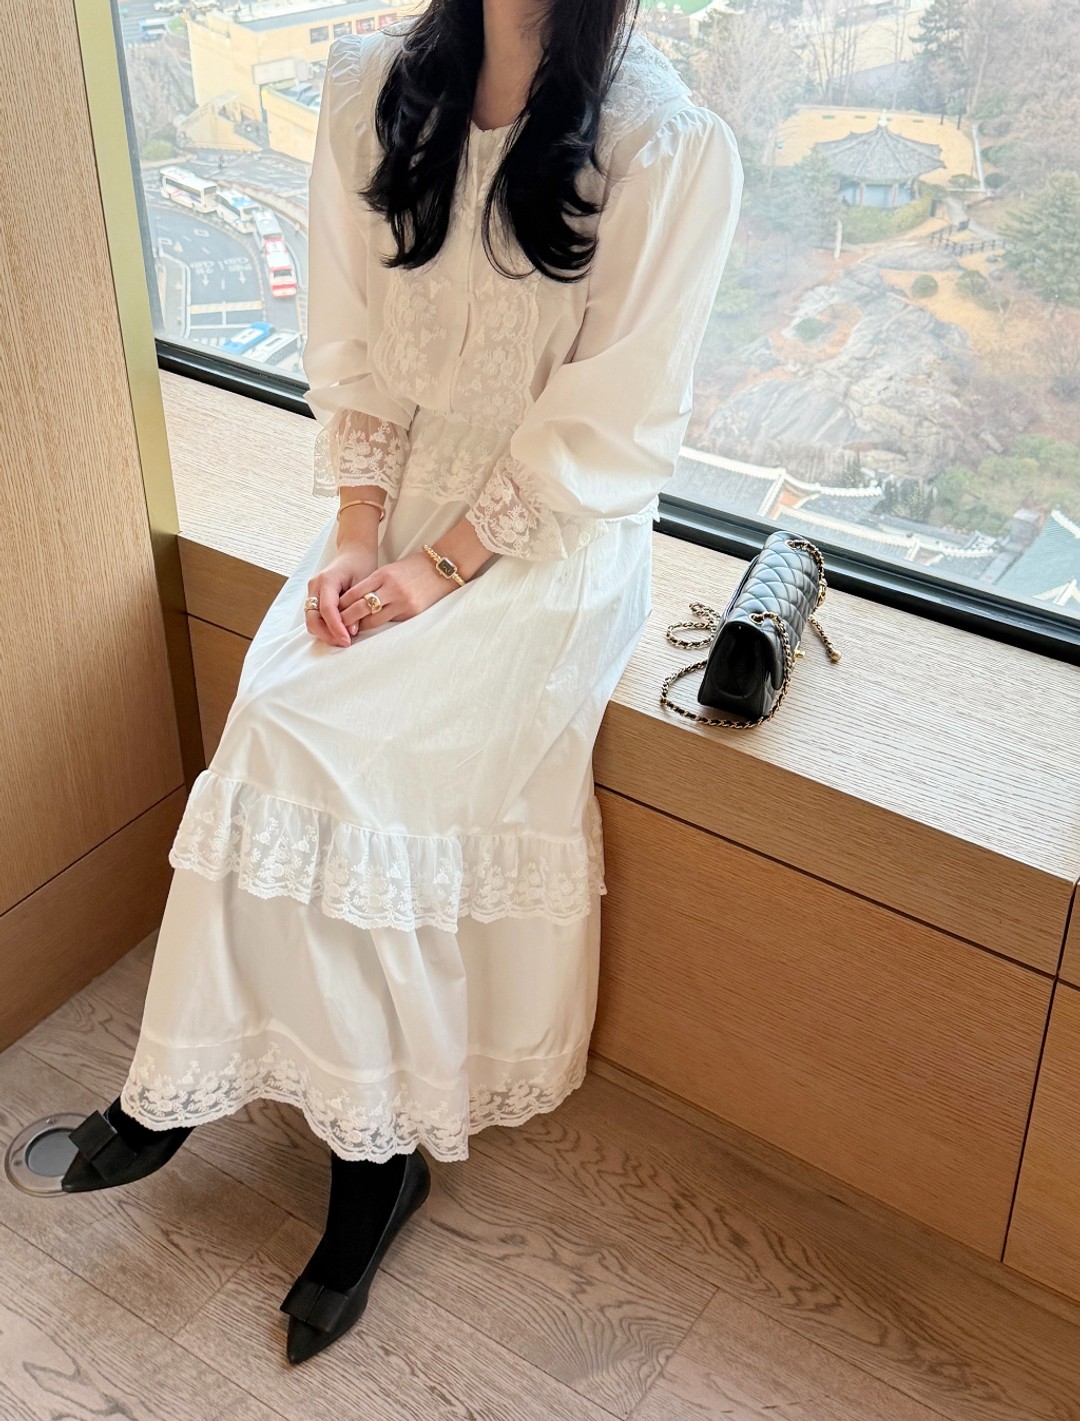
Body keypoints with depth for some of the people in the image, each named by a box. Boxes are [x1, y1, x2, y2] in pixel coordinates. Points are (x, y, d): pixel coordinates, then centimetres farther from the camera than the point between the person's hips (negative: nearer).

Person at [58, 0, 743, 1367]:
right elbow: (351, 349, 3)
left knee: (307, 738, -20)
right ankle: (377, 1136, 3)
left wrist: (437, 572, -16)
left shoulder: (669, 151, -14)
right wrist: (357, 536, -9)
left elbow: (606, 435, -14)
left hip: (552, 539, -5)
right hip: (400, 506, 5)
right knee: (285, 721, -17)